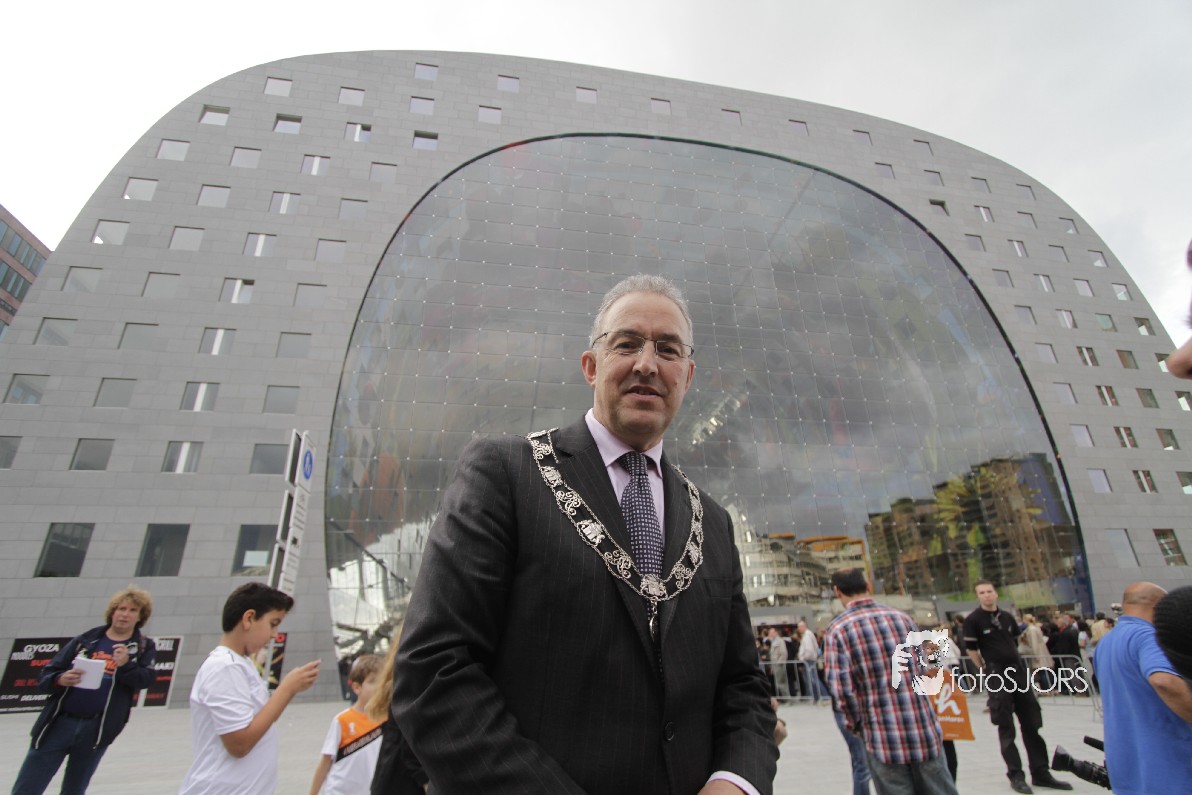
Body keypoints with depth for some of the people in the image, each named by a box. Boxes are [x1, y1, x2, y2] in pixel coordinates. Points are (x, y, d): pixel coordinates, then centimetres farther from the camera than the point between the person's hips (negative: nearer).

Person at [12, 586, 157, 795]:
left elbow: (145, 680, -10)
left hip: (97, 730, 0)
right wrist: (61, 679, -17)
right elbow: (45, 677, 5)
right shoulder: (84, 641, 4)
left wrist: (125, 665, -28)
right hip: (59, 723, 0)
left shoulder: (143, 647, 2)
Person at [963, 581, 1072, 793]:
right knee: (1006, 729, 3)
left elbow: (1015, 642, 20)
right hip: (997, 677, -5)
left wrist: (1014, 661, 15)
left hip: (1019, 671, 5)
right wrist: (986, 668, 1)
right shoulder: (973, 620, -11)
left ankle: (1041, 773, 22)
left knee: (1031, 724, 11)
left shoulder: (1007, 617, 7)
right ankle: (1016, 775, 14)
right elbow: (971, 650, -5)